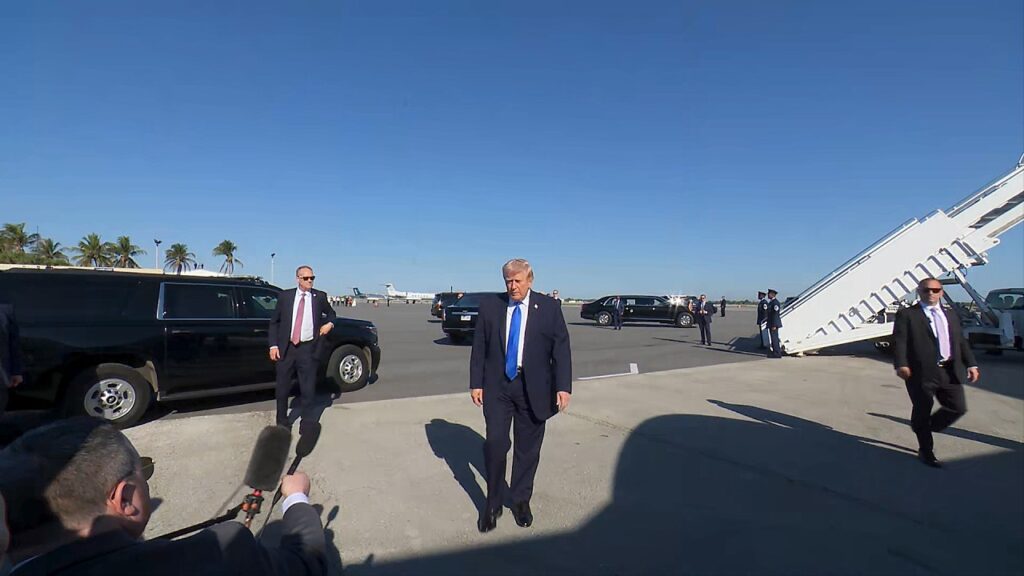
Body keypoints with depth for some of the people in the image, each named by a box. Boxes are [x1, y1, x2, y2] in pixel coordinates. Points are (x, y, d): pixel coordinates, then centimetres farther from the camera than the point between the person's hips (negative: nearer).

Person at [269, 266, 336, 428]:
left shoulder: (320, 297, 4)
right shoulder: (285, 296, 3)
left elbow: (332, 313, 22)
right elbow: (274, 322, 7)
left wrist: (329, 323, 0)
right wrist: (273, 345, -1)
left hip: (308, 349, 0)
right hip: (286, 348, 1)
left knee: (308, 389, 5)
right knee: (282, 387, 11)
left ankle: (307, 423, 19)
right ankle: (282, 421, 31)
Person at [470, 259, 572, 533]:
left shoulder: (549, 307, -2)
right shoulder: (489, 306, 1)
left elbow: (561, 348, -3)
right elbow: (479, 348, 4)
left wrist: (563, 386, -10)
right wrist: (476, 383, 0)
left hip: (533, 387, 0)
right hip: (497, 386, 0)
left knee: (528, 448, 11)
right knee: (495, 443, -5)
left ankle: (521, 500, 32)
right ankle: (493, 503, 16)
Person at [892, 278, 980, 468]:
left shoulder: (951, 315, 18)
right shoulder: (907, 315, -3)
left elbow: (961, 341, 18)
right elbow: (899, 341, -12)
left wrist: (971, 364, 8)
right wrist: (901, 365, -23)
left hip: (950, 372, 6)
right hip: (921, 373, -6)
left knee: (958, 407, 4)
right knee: (922, 411, 4)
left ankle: (927, 427, 30)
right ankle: (926, 451, 20)